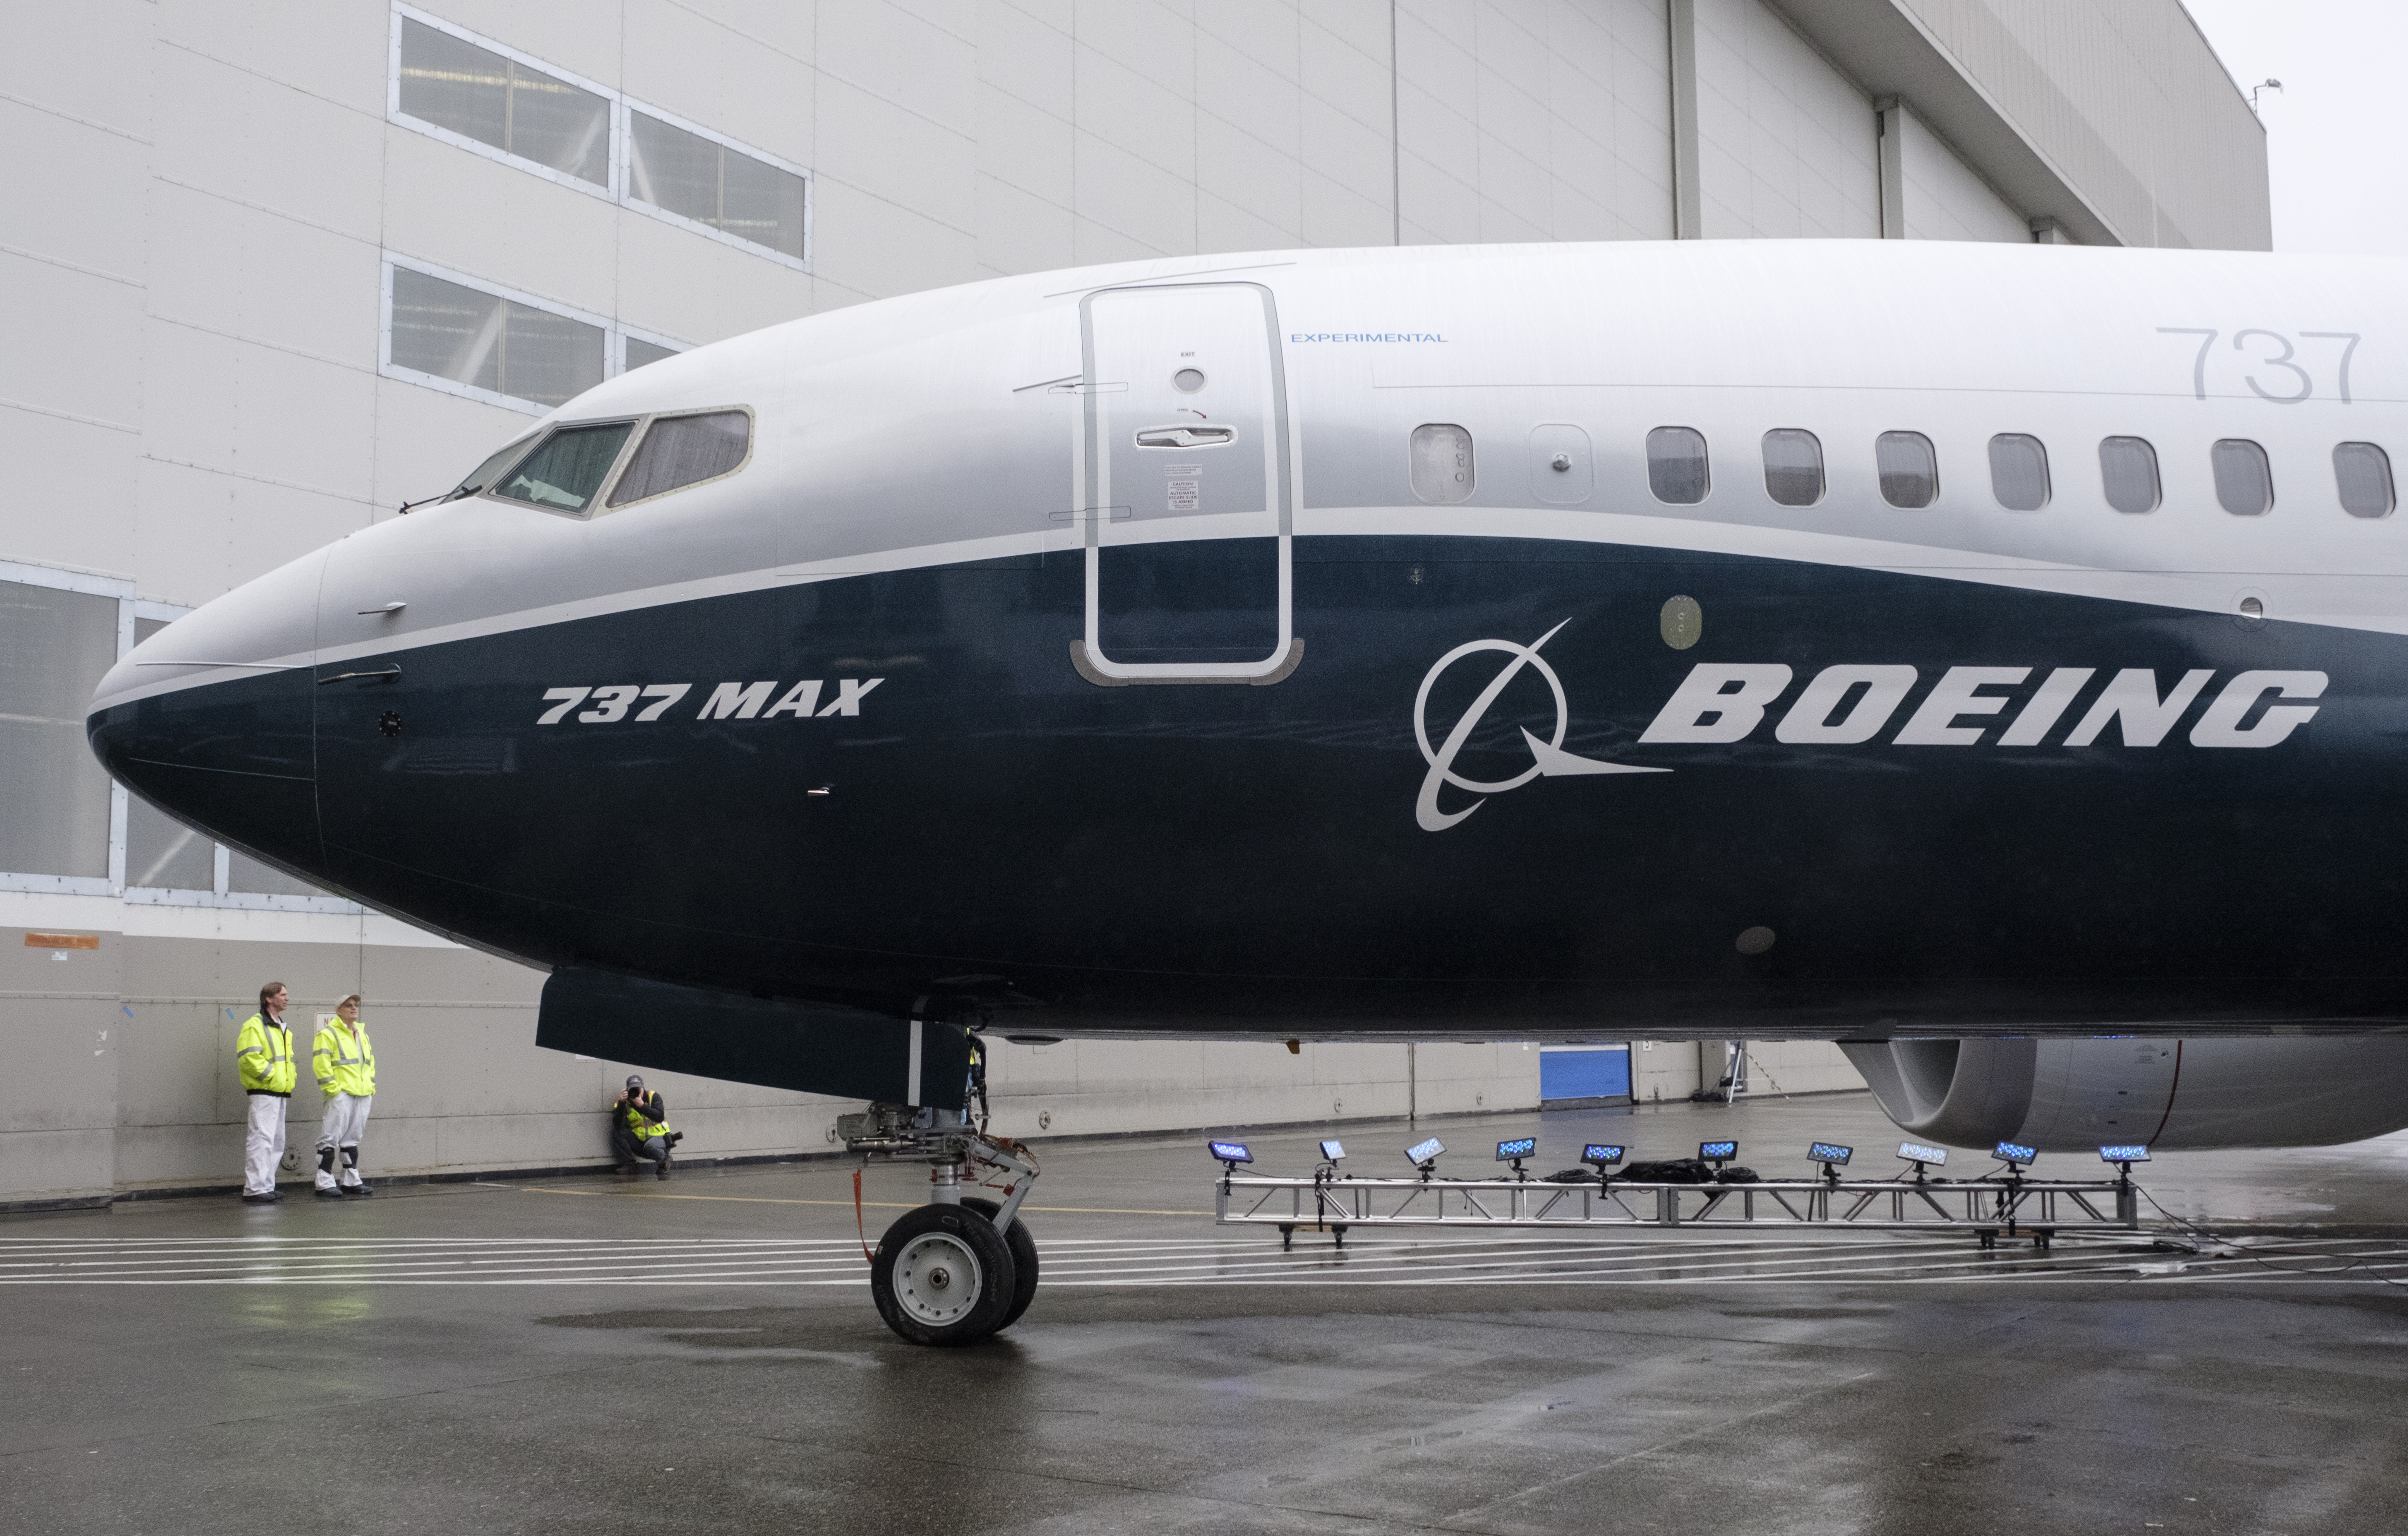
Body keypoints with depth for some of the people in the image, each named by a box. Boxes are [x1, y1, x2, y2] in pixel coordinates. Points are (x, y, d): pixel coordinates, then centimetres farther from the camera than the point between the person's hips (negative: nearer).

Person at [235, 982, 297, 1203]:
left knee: (277, 1142, 12)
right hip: (264, 1092, -10)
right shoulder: (255, 1025, -9)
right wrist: (270, 1075, -17)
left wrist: (289, 1080, 15)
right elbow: (248, 1058, -20)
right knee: (262, 1139, -14)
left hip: (280, 1093, 10)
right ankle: (254, 1190, -15)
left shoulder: (282, 1029, 21)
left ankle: (267, 1187, 18)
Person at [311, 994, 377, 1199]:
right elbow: (321, 1064, -13)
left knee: (352, 1138, 13)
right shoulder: (328, 1033, -6)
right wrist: (332, 1088, -17)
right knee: (331, 1137, -7)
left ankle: (351, 1181, 18)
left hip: (363, 1095, 8)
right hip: (341, 1094, -8)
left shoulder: (361, 1033, 20)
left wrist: (371, 1085, 17)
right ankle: (325, 1183, -5)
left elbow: (370, 1061, 27)